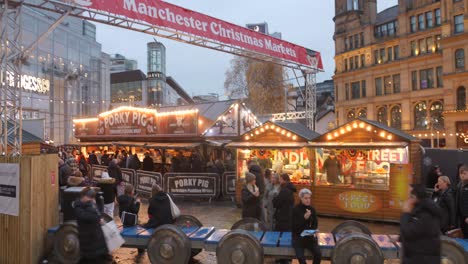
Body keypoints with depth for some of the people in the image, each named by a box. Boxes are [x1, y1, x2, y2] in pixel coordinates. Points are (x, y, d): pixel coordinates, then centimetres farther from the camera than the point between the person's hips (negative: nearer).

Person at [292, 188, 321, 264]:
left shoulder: (312, 210, 4)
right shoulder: (295, 210, -8)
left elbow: (315, 224, 11)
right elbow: (294, 226, -13)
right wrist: (304, 218, -24)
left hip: (310, 237, 3)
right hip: (298, 237, -3)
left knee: (318, 254, -19)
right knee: (301, 257, -26)